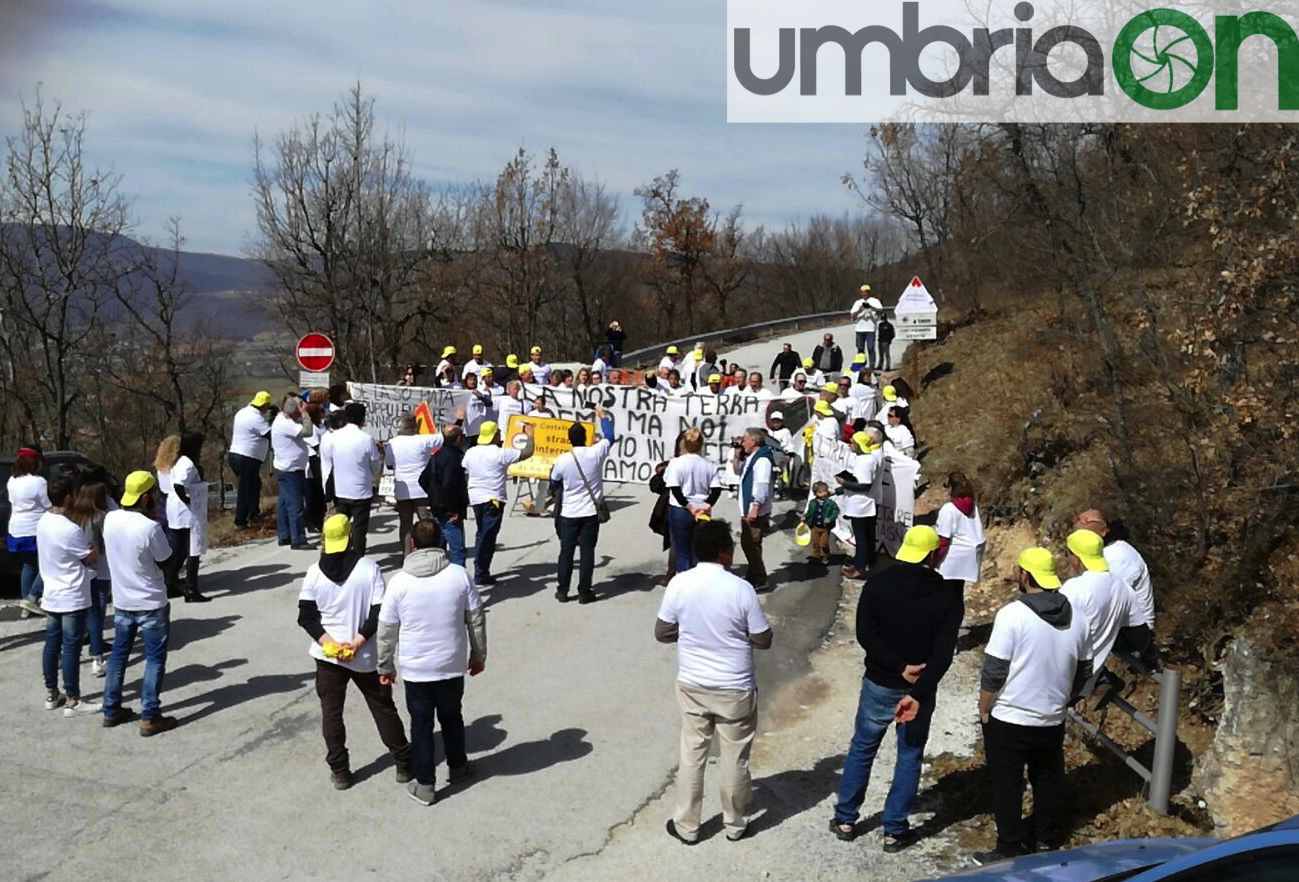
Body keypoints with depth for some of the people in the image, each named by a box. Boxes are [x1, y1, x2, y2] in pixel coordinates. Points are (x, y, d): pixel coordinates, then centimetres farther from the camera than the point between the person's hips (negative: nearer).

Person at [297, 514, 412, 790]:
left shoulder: (314, 572, -5)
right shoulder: (369, 568, -10)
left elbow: (306, 616, -7)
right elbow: (380, 613, -15)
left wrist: (330, 643, -11)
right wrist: (357, 642, -14)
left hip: (327, 655, 1)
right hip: (365, 656, -1)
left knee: (331, 711, 13)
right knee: (383, 708, 13)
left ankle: (339, 771, 17)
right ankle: (404, 764, 19)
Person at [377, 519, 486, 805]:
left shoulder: (400, 582, -12)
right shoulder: (459, 575, -10)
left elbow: (387, 630, -5)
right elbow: (476, 619, -2)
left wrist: (386, 667, 9)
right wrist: (479, 655, 12)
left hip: (415, 668, -1)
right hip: (452, 665, 1)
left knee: (421, 724, 12)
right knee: (451, 717, 22)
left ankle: (424, 785, 20)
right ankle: (457, 767, 39)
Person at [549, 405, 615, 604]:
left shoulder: (562, 460, -11)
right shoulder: (596, 453, -10)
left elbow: (554, 484, 4)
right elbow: (609, 437, 9)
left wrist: (556, 498, 25)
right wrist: (602, 417, 21)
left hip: (568, 513, 0)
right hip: (591, 513, 0)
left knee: (566, 552, 9)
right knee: (587, 552, 5)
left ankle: (562, 591, 14)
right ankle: (584, 592, 8)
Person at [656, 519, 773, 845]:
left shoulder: (679, 584, -11)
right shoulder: (741, 589, -19)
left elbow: (662, 633, -2)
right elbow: (763, 640, -10)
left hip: (691, 686, 2)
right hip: (735, 689, -2)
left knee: (691, 756, 16)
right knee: (734, 759, 15)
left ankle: (686, 826, 27)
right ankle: (735, 824, 32)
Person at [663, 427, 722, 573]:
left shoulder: (676, 463, -9)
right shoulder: (709, 465, 1)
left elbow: (674, 489, -16)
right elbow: (716, 490, -6)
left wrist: (689, 507, -12)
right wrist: (707, 506, -11)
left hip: (679, 511, -3)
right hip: (703, 514, 3)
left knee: (682, 552, 5)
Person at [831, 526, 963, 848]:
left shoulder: (878, 584, -10)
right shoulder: (948, 595, -10)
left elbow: (866, 635, -15)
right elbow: (943, 653, -17)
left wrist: (900, 667, -14)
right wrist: (917, 694, -22)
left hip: (879, 685, 1)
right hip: (921, 689, 0)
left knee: (861, 749, 16)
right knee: (909, 758, 14)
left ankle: (845, 819, 26)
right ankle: (895, 830, 21)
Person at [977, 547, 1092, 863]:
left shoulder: (1012, 614, -19)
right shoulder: (1075, 617, 1)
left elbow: (994, 671, -18)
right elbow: (1083, 670, 11)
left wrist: (984, 709, -5)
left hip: (1009, 719, -6)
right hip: (1052, 718, 6)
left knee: (1007, 784, 7)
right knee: (1048, 778, 21)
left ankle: (1010, 850, 14)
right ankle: (1046, 839, 34)